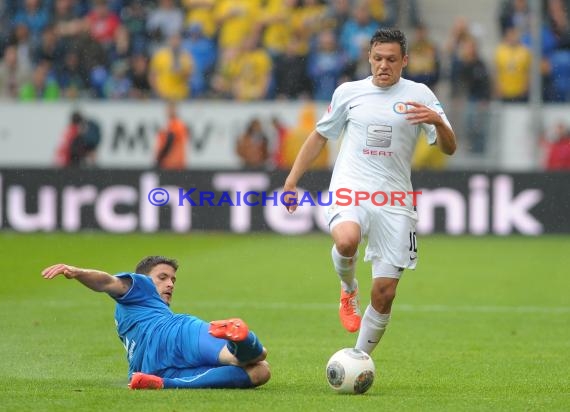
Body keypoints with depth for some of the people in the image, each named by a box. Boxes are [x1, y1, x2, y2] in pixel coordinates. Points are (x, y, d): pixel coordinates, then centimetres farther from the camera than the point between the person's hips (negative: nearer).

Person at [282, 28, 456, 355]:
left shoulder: (418, 95, 5)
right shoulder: (349, 92, 9)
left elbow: (449, 148, -1)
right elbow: (320, 136, 21)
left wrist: (438, 121, -22)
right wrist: (292, 181, 17)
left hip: (394, 199, 1)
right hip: (350, 190, -1)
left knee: (385, 292, -2)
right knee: (346, 240, -35)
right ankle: (349, 290, -2)